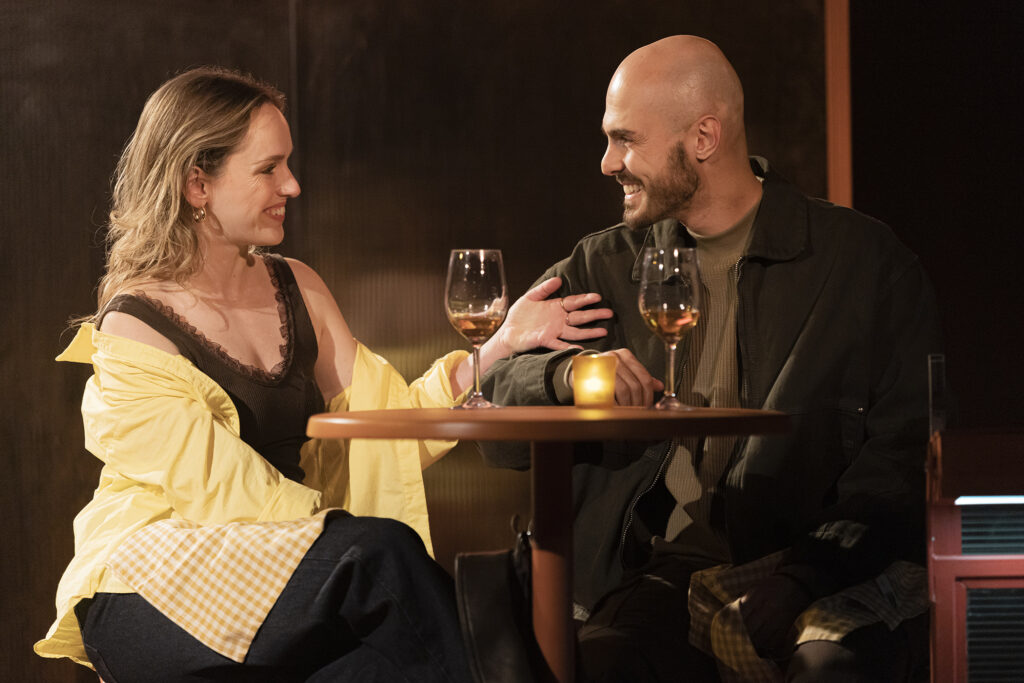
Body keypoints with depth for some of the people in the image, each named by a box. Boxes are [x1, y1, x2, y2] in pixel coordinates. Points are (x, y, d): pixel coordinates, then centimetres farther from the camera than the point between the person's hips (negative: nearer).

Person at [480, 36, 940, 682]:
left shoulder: (866, 259, 7)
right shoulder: (603, 269, 18)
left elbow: (906, 450, -1)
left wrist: (809, 569, -17)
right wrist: (565, 378, -10)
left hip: (831, 577, -1)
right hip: (661, 570, 2)